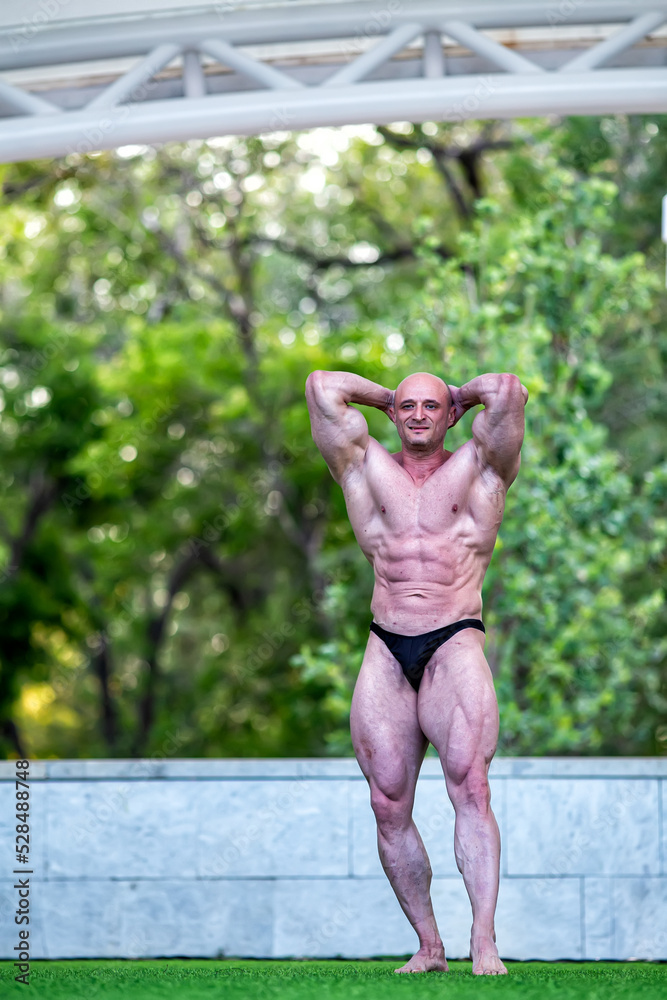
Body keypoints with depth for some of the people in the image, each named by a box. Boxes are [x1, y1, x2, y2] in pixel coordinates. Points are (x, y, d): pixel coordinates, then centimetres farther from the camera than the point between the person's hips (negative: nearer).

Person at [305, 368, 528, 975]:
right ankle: (429, 944, 7)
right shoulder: (367, 469, 15)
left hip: (455, 646, -3)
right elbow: (322, 387, 9)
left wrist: (460, 396, 13)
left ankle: (485, 942, -23)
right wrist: (388, 397, 20)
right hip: (386, 652, 3)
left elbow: (509, 392, -5)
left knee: (470, 784, -19)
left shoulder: (478, 469, 9)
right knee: (389, 804, -2)